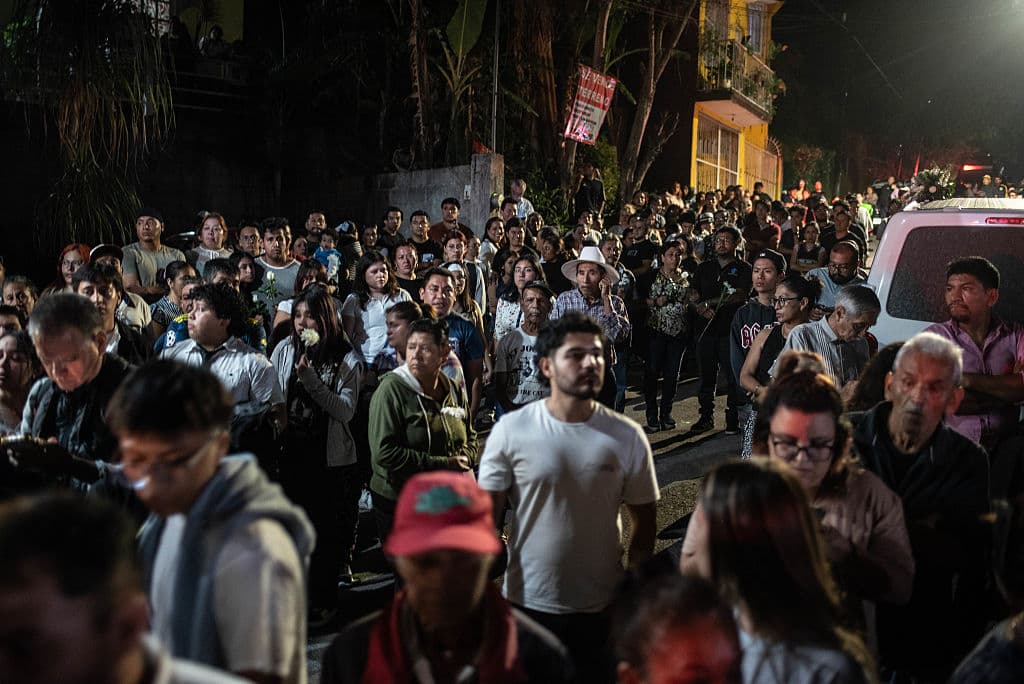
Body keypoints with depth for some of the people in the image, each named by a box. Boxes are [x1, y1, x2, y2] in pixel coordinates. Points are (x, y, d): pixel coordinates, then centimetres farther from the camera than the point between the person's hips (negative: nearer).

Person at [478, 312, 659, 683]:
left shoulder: (628, 437, -7)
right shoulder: (510, 430, -10)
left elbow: (643, 522, 1)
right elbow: (486, 517, -5)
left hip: (602, 609, 1)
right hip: (527, 603, 0)